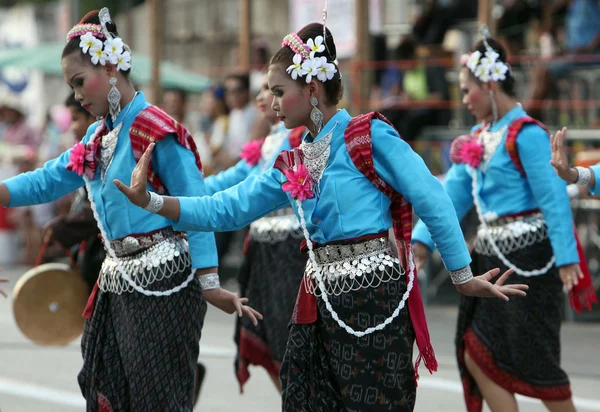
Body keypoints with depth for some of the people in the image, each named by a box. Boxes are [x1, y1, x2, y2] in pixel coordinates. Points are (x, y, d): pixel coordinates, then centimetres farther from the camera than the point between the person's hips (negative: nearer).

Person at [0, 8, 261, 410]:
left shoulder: (157, 130, -11)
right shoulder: (98, 138, 15)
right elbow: (46, 182, 16)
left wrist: (210, 285, -21)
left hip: (163, 280, -9)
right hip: (118, 282, 9)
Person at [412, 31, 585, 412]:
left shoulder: (526, 134, -14)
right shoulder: (480, 137, 12)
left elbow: (554, 198, -18)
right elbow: (452, 194, 12)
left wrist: (566, 259, -23)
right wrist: (422, 240, 1)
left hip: (528, 260, -9)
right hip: (491, 258, 9)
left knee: (534, 361, -5)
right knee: (476, 357, 5)